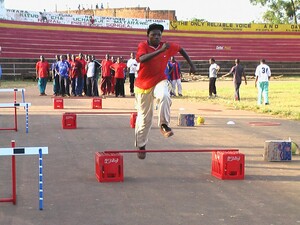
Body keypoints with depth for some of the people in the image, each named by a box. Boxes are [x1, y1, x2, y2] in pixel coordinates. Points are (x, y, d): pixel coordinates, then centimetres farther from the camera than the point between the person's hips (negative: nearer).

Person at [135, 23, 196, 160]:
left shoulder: (168, 46, -4)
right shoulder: (143, 46, -13)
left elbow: (180, 49, 15)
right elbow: (142, 59, -35)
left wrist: (191, 64, 10)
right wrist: (161, 50, -41)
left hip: (160, 81, 1)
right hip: (143, 84, -1)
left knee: (164, 96, -36)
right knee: (144, 117, 6)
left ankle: (164, 125, -23)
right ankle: (141, 145, 24)